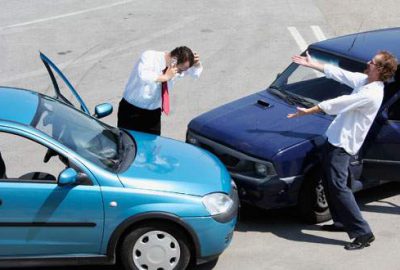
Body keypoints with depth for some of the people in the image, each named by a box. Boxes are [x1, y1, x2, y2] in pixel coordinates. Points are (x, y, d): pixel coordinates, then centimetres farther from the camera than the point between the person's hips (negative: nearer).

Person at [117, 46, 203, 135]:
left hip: (153, 113, 5)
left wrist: (197, 64, -10)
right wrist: (165, 77, -37)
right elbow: (143, 76, -41)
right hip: (132, 111, -5)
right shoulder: (149, 57, -21)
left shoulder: (178, 68, -5)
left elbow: (196, 73, 11)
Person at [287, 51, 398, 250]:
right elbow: (337, 73, 16)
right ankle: (342, 222, 30)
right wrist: (311, 64, 19)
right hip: (335, 138, 10)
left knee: (338, 186, -14)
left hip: (343, 144, -10)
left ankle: (363, 233, -12)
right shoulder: (363, 80, 6)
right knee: (329, 183, 18)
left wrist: (307, 111, -16)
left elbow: (337, 104, -21)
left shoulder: (371, 94, -23)